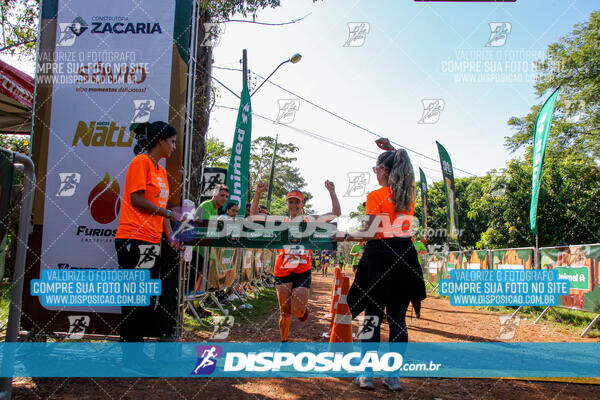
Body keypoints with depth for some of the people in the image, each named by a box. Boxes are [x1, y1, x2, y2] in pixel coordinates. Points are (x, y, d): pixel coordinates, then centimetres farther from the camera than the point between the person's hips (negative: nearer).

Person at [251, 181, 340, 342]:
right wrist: (258, 193, 2)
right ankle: (284, 342, 23)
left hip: (302, 271, -1)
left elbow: (336, 213, 6)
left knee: (298, 311, -10)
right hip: (283, 271, 1)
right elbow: (254, 215, 12)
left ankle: (303, 309, 27)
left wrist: (332, 191, -1)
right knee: (285, 312, 4)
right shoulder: (281, 221, 13)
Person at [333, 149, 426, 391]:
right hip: (405, 257, 5)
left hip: (379, 256, -4)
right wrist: (390, 152, 34)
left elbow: (369, 233, -15)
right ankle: (394, 375, 15)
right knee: (398, 318, 10)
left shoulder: (376, 196, -10)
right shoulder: (410, 195, 6)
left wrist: (344, 236, -1)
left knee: (372, 316, 6)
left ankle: (367, 374, 12)